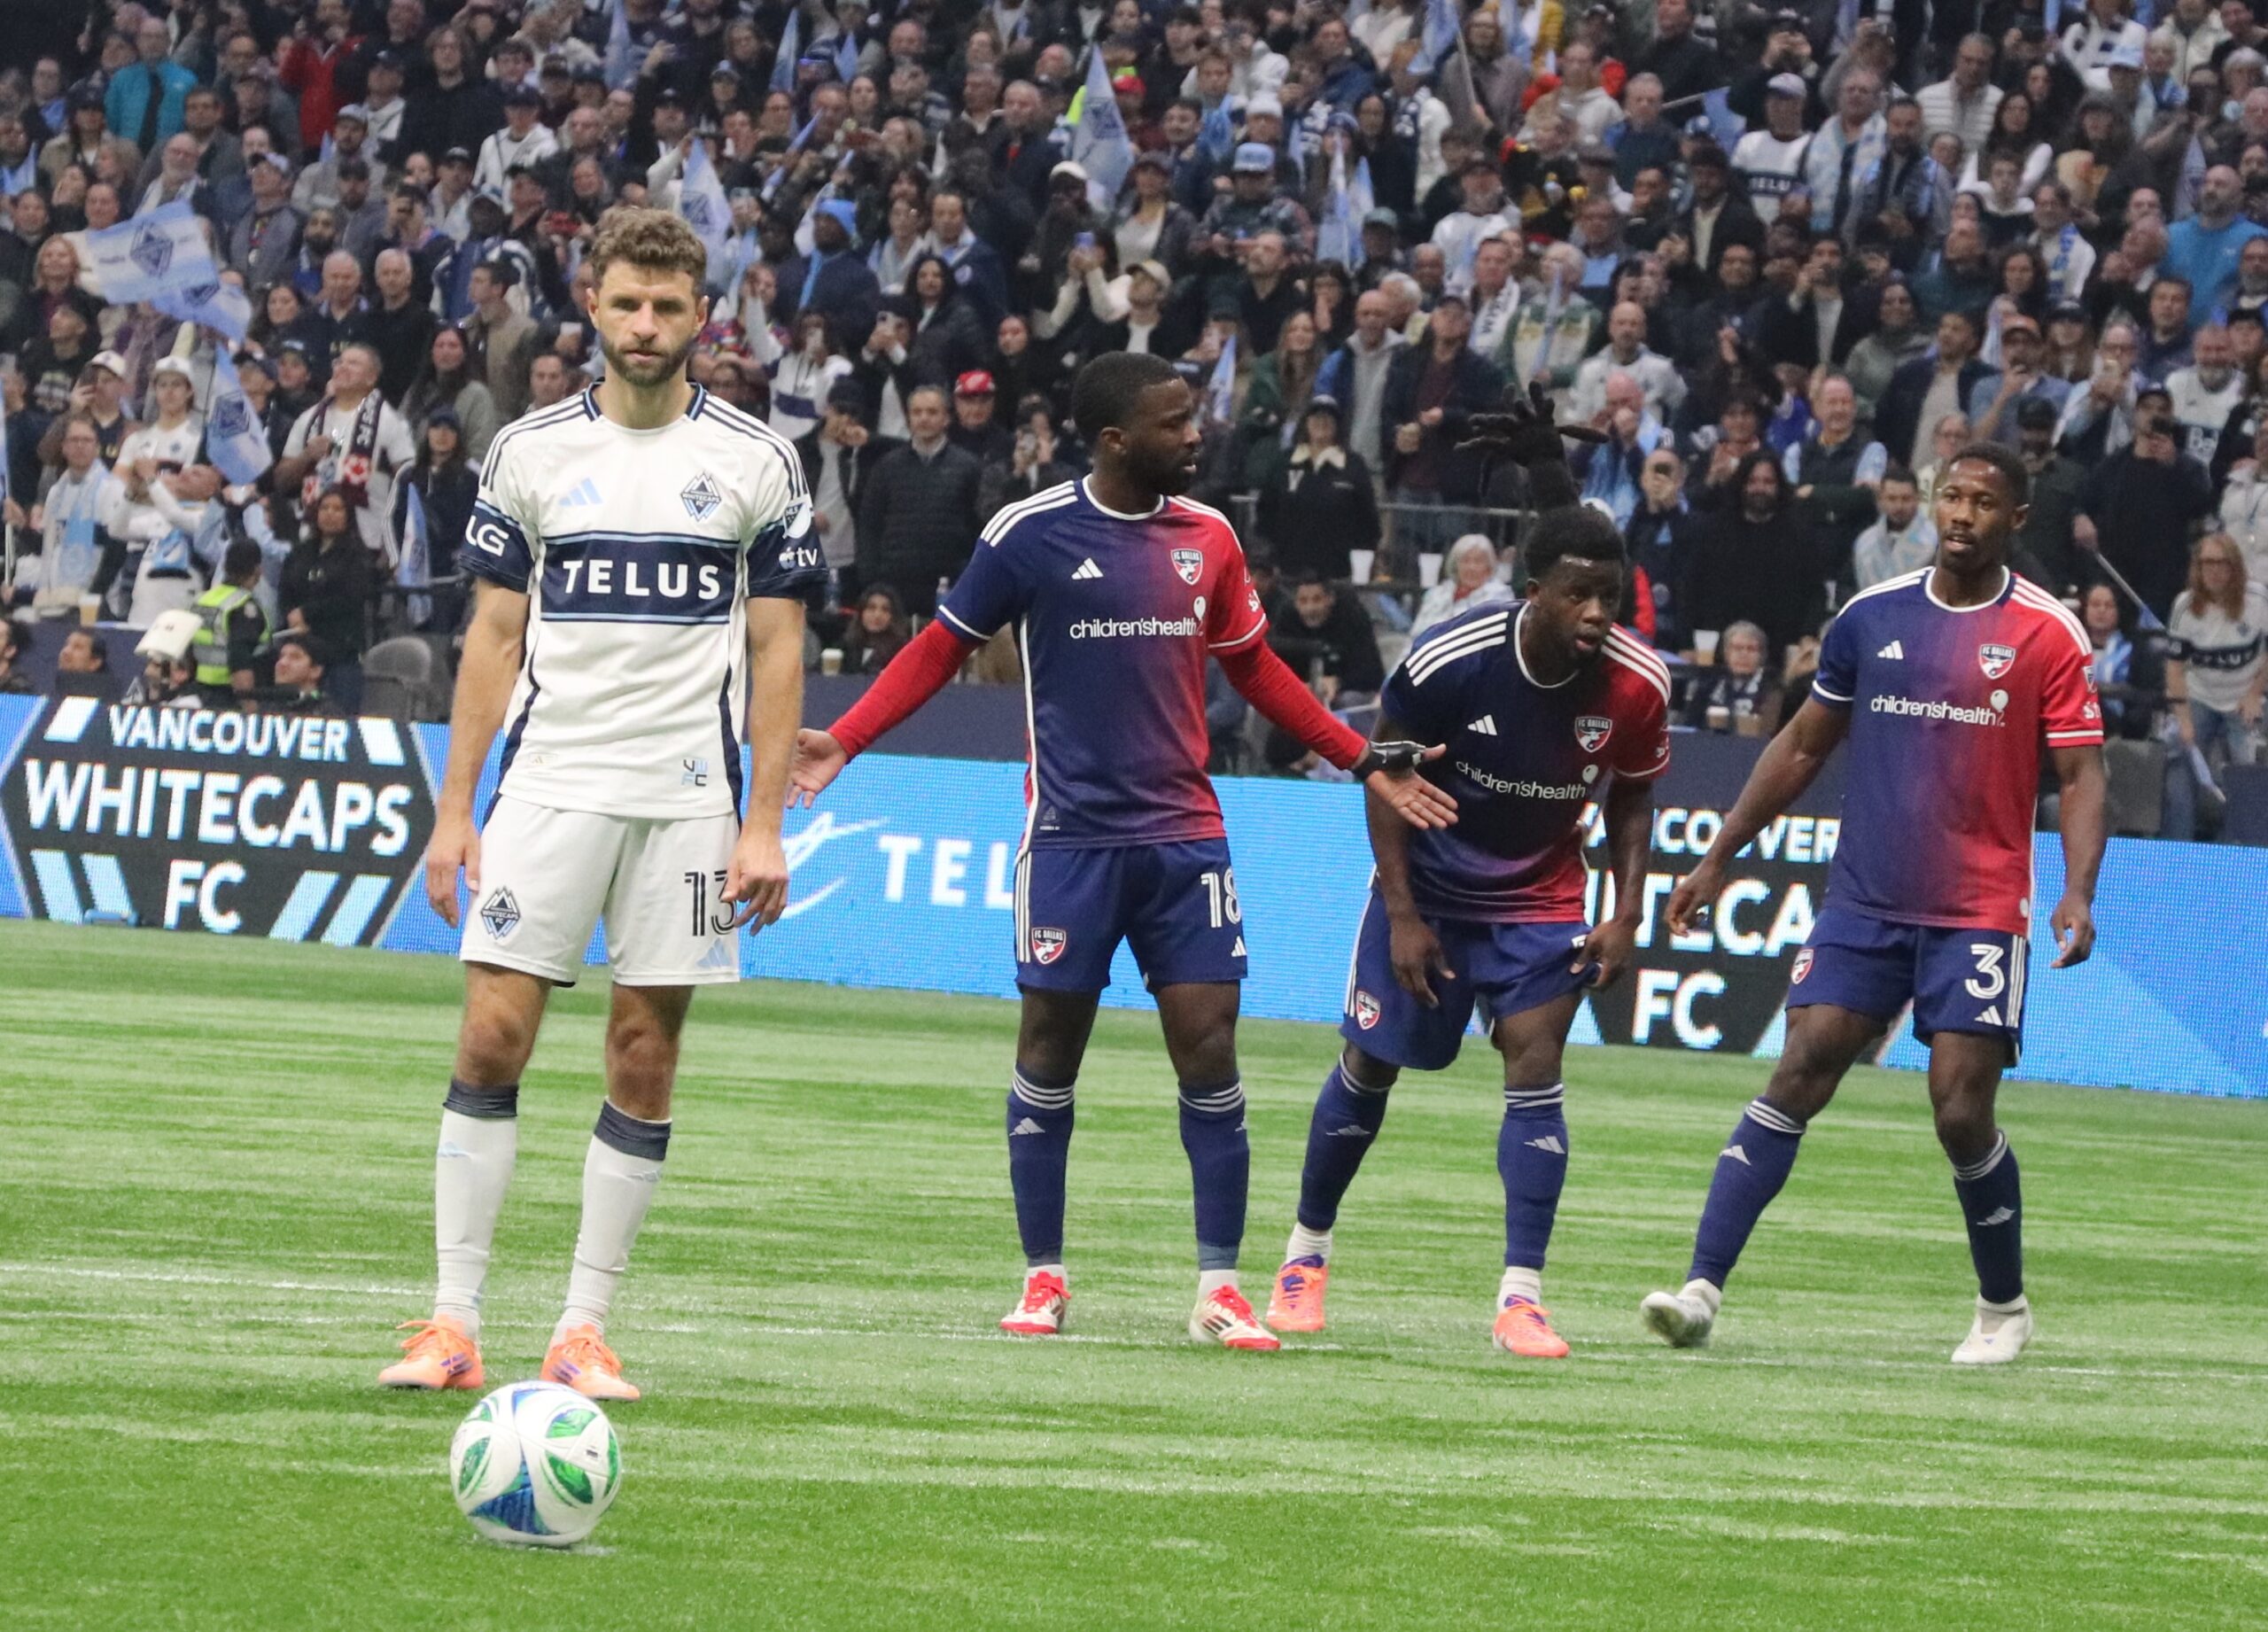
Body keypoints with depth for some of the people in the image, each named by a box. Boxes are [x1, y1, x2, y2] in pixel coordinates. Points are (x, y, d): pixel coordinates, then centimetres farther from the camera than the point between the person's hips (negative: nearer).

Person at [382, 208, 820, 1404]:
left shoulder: (755, 461, 3)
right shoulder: (530, 451, 7)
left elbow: (776, 650, 4)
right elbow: (494, 635, 9)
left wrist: (765, 823, -3)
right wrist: (454, 809, 4)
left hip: (686, 799, 0)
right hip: (547, 784, 1)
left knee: (645, 1057, 0)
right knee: (491, 1040, -7)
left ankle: (583, 1330, 6)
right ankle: (453, 1324, -4)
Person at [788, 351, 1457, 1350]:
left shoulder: (1207, 538, 7)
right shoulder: (1031, 534, -5)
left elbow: (1255, 669, 20)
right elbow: (942, 649, 3)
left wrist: (1363, 762, 18)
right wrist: (842, 741, -7)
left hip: (1184, 836, 3)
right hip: (1071, 837, -3)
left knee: (1209, 1051, -3)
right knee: (1049, 1052, 2)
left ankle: (1220, 1289, 3)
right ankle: (1043, 1280, 13)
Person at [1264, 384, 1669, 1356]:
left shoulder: (1635, 685, -18)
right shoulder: (1449, 660, -25)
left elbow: (1631, 800, 1)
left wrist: (1625, 917, -8)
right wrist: (1401, 913, -13)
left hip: (1542, 901, 1)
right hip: (1427, 886, -1)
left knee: (1536, 1062, -15)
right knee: (1370, 1066, 7)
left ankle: (1520, 1297, -14)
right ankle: (1307, 1255, 28)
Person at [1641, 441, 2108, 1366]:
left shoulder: (2049, 635, -3)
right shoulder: (1872, 615, 6)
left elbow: (2080, 776, -3)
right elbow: (1805, 745, 16)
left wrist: (2079, 892, -19)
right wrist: (1718, 859, 14)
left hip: (1978, 912, -3)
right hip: (1863, 901, 3)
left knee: (1962, 1115, -6)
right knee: (1796, 1079, -9)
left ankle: (2004, 1308, 17)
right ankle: (1702, 1290, -14)